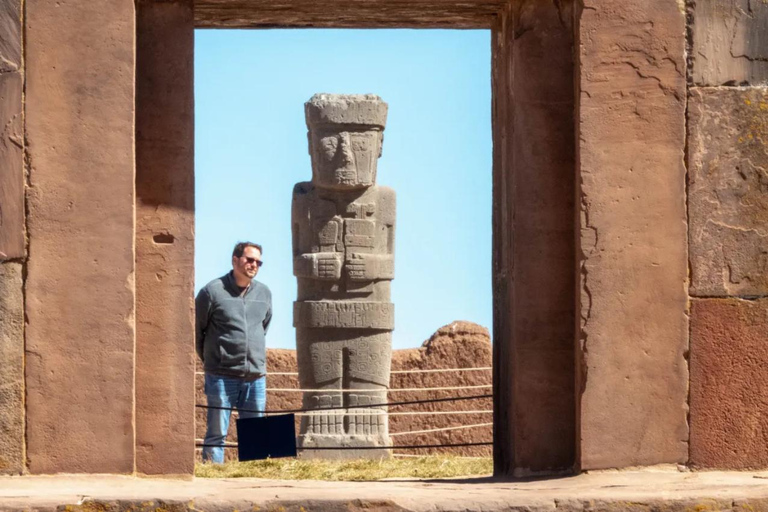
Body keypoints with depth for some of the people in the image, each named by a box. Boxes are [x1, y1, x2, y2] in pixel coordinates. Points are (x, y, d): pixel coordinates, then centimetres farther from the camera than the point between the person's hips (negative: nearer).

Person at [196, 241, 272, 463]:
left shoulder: (264, 293, 10)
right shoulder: (213, 291, -4)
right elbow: (196, 330, 5)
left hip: (256, 376, 5)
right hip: (222, 376, -5)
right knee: (217, 433, -3)